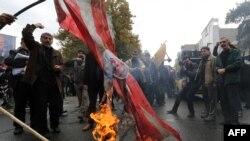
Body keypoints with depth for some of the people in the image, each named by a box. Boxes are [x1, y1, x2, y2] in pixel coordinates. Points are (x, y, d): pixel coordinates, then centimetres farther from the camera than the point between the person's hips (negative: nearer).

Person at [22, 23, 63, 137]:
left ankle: (55, 125, 29)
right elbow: (26, 34, -1)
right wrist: (35, 26, 2)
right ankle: (43, 130, 15)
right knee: (41, 106, 1)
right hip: (39, 82, -3)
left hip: (54, 83, 3)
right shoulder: (35, 47, 10)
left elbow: (61, 66, 18)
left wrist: (59, 68, -3)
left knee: (56, 105, 7)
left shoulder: (57, 53, 18)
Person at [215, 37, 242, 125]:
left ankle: (234, 121, 4)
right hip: (222, 81, 6)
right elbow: (216, 66, 17)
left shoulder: (235, 52, 2)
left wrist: (225, 69, -14)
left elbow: (238, 63, -11)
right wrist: (218, 70, -6)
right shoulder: (219, 56, 20)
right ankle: (227, 120, 20)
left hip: (232, 80, -6)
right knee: (224, 102, 10)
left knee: (233, 102, -5)